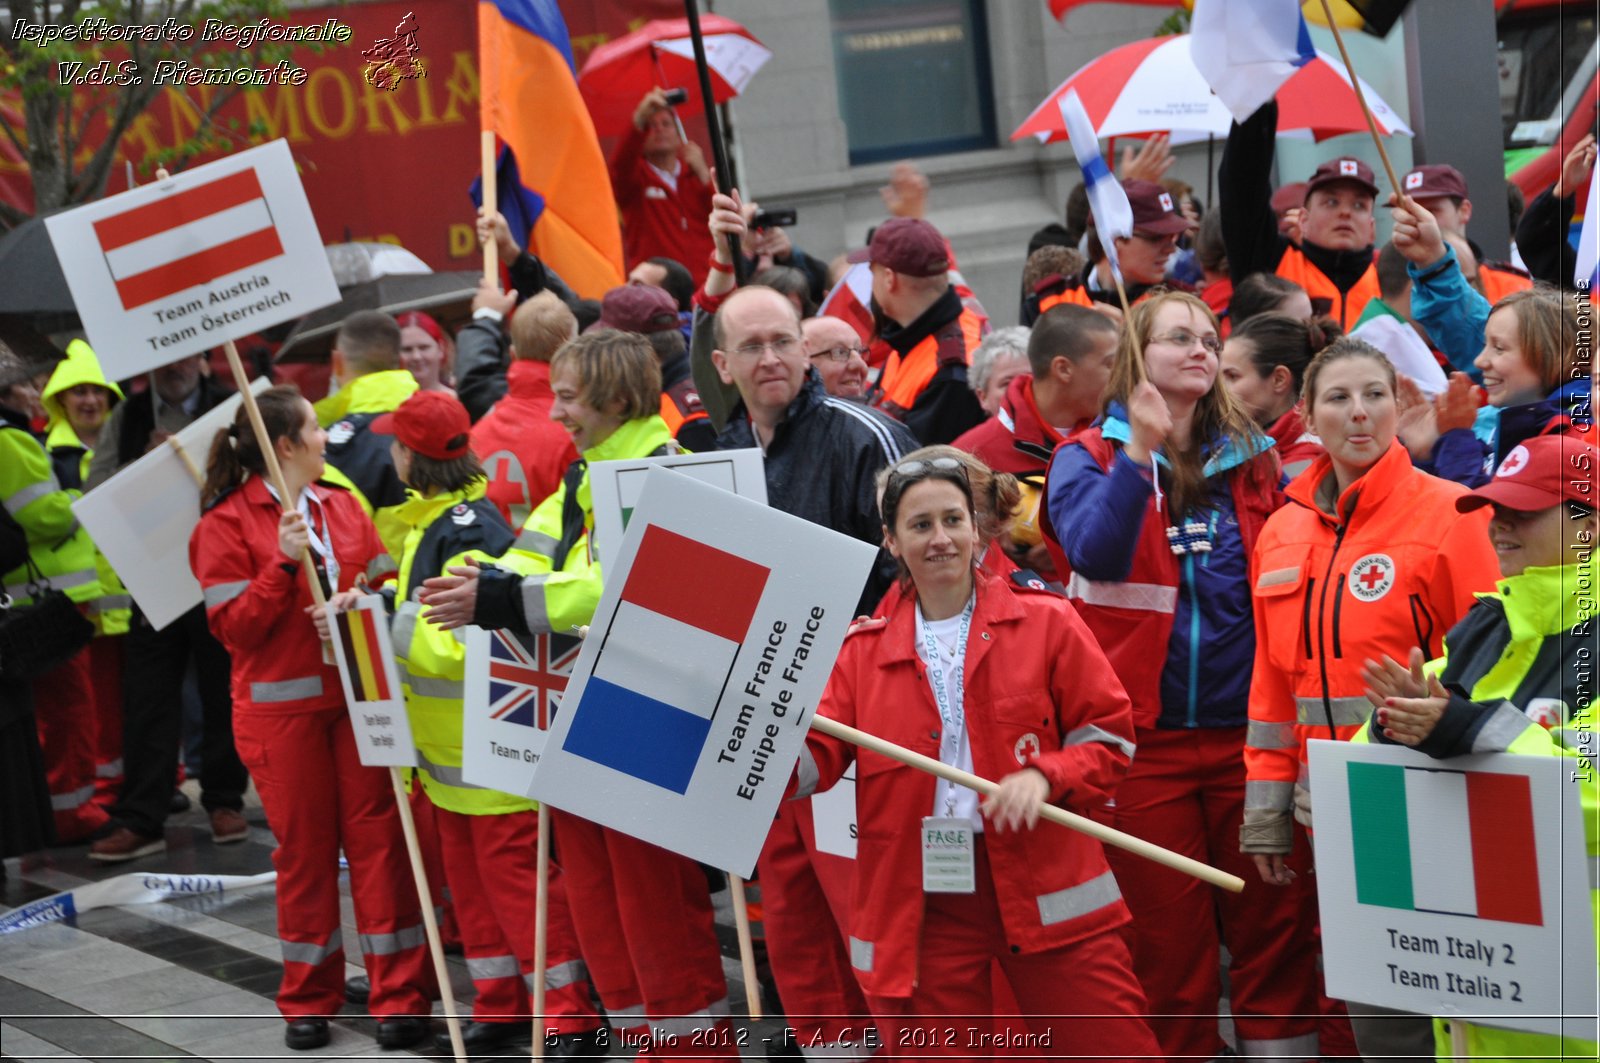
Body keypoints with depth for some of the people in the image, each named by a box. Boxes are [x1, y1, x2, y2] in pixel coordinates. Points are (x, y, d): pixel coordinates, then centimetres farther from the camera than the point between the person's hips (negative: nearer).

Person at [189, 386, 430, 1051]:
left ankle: (398, 997, 5)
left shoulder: (342, 507, 10)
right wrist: (283, 562, -20)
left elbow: (383, 585, 12)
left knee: (377, 833, 1)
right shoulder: (227, 523, -4)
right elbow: (233, 626, -10)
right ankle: (308, 1002, 18)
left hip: (358, 695, 4)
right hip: (281, 707, -4)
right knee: (304, 846, 4)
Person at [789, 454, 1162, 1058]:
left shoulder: (1044, 623, 4)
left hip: (1043, 885, -1)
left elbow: (1109, 735, 3)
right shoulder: (865, 650, 9)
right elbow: (816, 758, 1)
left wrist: (1045, 775, -15)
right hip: (920, 897, 1)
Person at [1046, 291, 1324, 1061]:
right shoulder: (1090, 458, 3)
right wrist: (1140, 452, -25)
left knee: (1272, 929, 2)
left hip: (1244, 730, 3)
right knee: (1167, 942, 4)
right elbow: (1096, 552, -18)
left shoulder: (1253, 462, 11)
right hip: (1144, 736, -2)